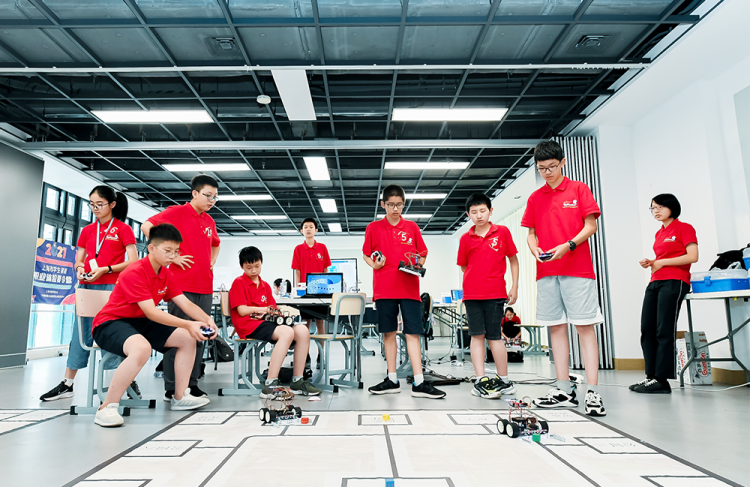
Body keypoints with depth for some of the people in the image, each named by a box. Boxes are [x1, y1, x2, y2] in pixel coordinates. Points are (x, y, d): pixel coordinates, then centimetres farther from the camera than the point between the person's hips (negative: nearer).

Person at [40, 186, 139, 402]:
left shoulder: (123, 229, -2)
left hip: (111, 287, -5)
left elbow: (133, 262, -8)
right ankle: (67, 384, 18)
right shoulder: (87, 231, 14)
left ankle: (129, 382, 6)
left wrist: (105, 269, -17)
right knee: (80, 334, 9)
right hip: (87, 287, 5)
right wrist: (80, 268, -5)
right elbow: (78, 260, 18)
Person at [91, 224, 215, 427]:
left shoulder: (166, 275, 4)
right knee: (142, 348, -39)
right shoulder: (134, 273, -22)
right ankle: (107, 408, -24)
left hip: (140, 324, 9)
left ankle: (180, 397, 9)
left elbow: (186, 304, -1)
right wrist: (188, 324, -38)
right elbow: (151, 312, -29)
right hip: (110, 323, -9)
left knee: (187, 339, 0)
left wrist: (206, 319, -22)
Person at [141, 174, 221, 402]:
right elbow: (147, 227, -14)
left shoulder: (209, 221, 17)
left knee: (199, 335, 9)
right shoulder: (177, 212, -3)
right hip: (182, 285, -6)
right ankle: (172, 389, 8)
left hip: (205, 287, 7)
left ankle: (192, 384, 20)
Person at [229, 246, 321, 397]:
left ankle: (297, 382, -12)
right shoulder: (239, 283, 4)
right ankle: (270, 386, -35)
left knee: (303, 331, -17)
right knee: (287, 332, -33)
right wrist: (261, 309, 0)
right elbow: (242, 310, -6)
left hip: (267, 322, 7)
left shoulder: (265, 286, 25)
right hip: (249, 324, -7)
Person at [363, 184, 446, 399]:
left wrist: (418, 265, -8)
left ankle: (419, 383, 2)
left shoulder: (412, 227, 8)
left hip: (409, 287, 0)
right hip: (384, 288, 0)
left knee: (413, 333, -2)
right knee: (388, 332, 6)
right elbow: (366, 255, 13)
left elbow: (422, 255, 12)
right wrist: (374, 264, -7)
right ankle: (392, 380, 16)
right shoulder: (374, 227, 6)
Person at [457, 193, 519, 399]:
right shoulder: (465, 238, 7)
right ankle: (480, 381, 7)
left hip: (495, 293, -2)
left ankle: (504, 381, 15)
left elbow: (513, 260, 7)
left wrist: (514, 287, 3)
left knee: (494, 336, 2)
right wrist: (474, 281, 3)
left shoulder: (502, 232, 2)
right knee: (477, 335, 2)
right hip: (471, 294, 2)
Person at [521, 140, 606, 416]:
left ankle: (593, 393, -2)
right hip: (546, 272, 4)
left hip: (578, 269, -4)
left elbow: (591, 225, -1)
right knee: (556, 328, 5)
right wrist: (534, 249, -5)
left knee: (585, 326, -5)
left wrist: (568, 245, -16)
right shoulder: (535, 198, 15)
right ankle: (565, 391, 11)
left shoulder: (579, 189, 4)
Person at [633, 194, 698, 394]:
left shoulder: (684, 228, 0)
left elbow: (692, 257, -12)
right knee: (647, 331, 2)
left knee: (664, 332, -9)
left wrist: (661, 262, -10)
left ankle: (661, 380, -5)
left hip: (674, 283, -8)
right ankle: (651, 376, 7)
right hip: (654, 283, 8)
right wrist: (650, 263, 7)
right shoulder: (659, 233, 21)